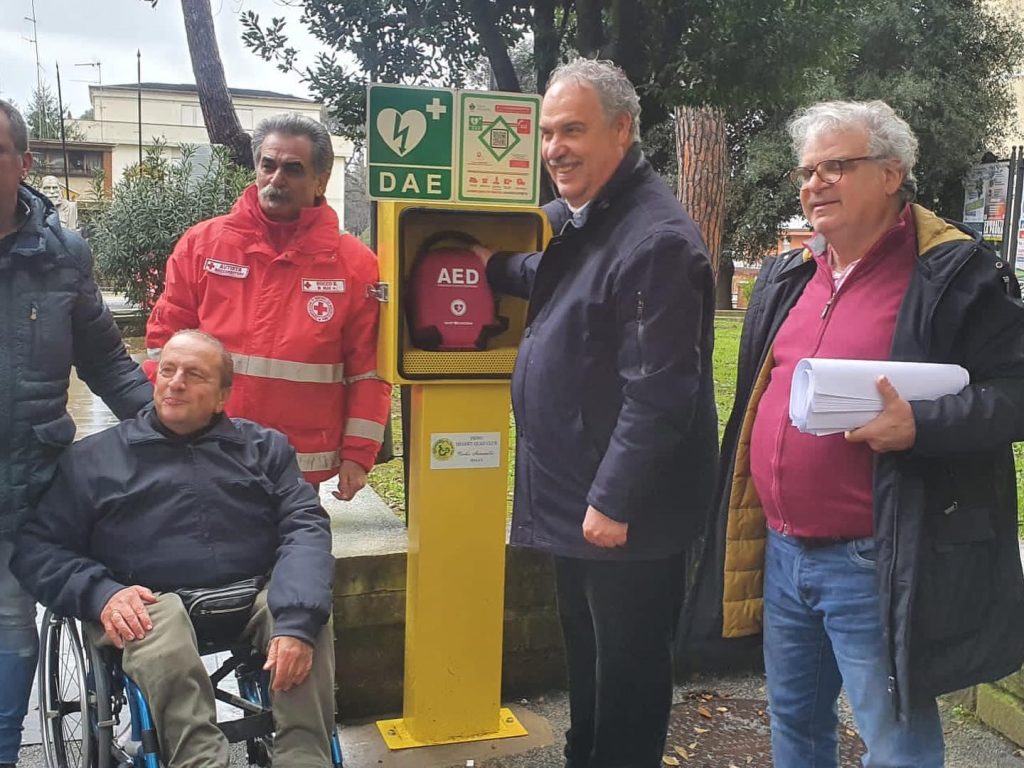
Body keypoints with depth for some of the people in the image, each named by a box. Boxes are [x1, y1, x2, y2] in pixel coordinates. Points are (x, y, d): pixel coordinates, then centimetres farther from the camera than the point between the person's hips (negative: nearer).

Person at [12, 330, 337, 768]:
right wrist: (99, 593, -15)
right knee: (161, 619, -35)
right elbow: (36, 546, 7)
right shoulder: (93, 458, 14)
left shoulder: (266, 448, 13)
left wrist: (296, 620, -20)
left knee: (309, 611, -30)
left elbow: (304, 527, -1)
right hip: (148, 605, -1)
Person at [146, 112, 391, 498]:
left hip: (304, 469, -1)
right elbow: (166, 340, 6)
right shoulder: (202, 243, 3)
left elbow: (367, 368, 0)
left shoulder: (353, 263, 0)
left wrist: (358, 453, -3)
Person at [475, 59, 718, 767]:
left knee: (628, 672, 8)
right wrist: (492, 265, 18)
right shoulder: (576, 217, 10)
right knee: (584, 656, 24)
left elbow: (656, 392, -25)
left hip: (625, 510, -10)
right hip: (572, 497, 10)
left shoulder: (655, 238, -22)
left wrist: (613, 500, -23)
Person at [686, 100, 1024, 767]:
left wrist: (920, 425, -27)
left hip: (874, 566, -7)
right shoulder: (787, 275, 12)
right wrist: (747, 525, 15)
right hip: (780, 554, 7)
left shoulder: (956, 274, -10)